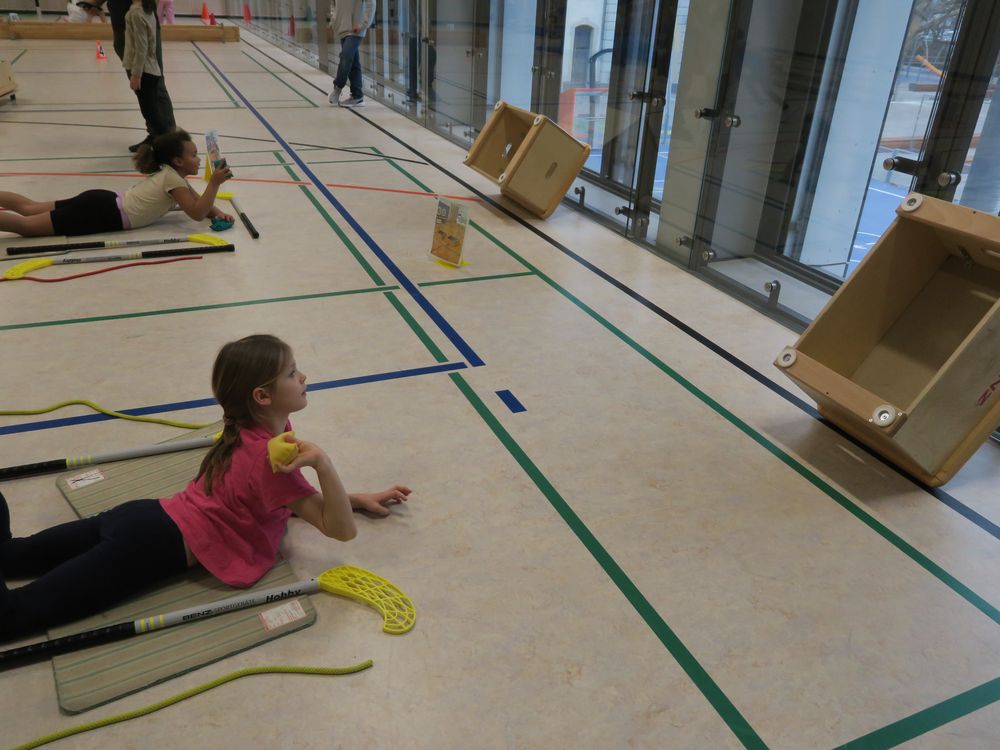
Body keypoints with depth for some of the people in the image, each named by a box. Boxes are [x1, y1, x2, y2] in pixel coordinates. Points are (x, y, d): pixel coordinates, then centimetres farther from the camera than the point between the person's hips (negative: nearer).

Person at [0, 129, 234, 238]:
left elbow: (197, 202, 21)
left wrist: (217, 212, 1)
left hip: (104, 202, 9)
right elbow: (197, 213, -21)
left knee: (30, 207, 16)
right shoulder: (173, 178, -13)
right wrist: (214, 183, -21)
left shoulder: (171, 173, 15)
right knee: (26, 225, -11)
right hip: (104, 213, -9)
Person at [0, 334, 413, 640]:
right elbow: (341, 530, -23)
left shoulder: (253, 429, 7)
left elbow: (291, 498, 20)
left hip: (147, 518, 9)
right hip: (160, 545, -9)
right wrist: (321, 461, -38)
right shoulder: (268, 456, -20)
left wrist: (358, 498, 12)